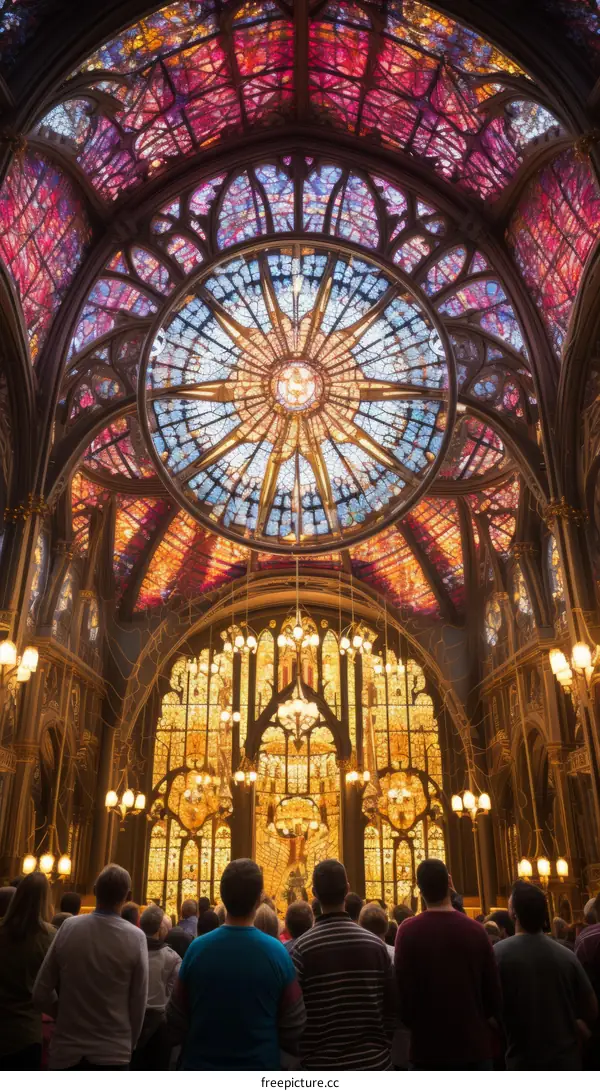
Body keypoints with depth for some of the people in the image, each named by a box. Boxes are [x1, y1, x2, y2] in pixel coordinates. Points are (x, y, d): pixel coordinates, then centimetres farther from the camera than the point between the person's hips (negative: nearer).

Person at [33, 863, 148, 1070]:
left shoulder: (69, 927, -9)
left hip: (66, 1051, 2)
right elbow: (138, 1002, -6)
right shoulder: (136, 937, -13)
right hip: (112, 1053, -2)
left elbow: (41, 994, -2)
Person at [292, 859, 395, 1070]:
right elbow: (391, 1006, 3)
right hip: (373, 1061, 2)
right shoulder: (375, 944, -3)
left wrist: (304, 1056, 7)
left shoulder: (303, 948, -13)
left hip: (321, 1064, -2)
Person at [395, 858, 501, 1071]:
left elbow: (402, 993, -10)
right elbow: (493, 993, 2)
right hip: (474, 1044, 2)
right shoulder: (475, 930, -5)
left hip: (428, 1047, -2)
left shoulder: (408, 932, -12)